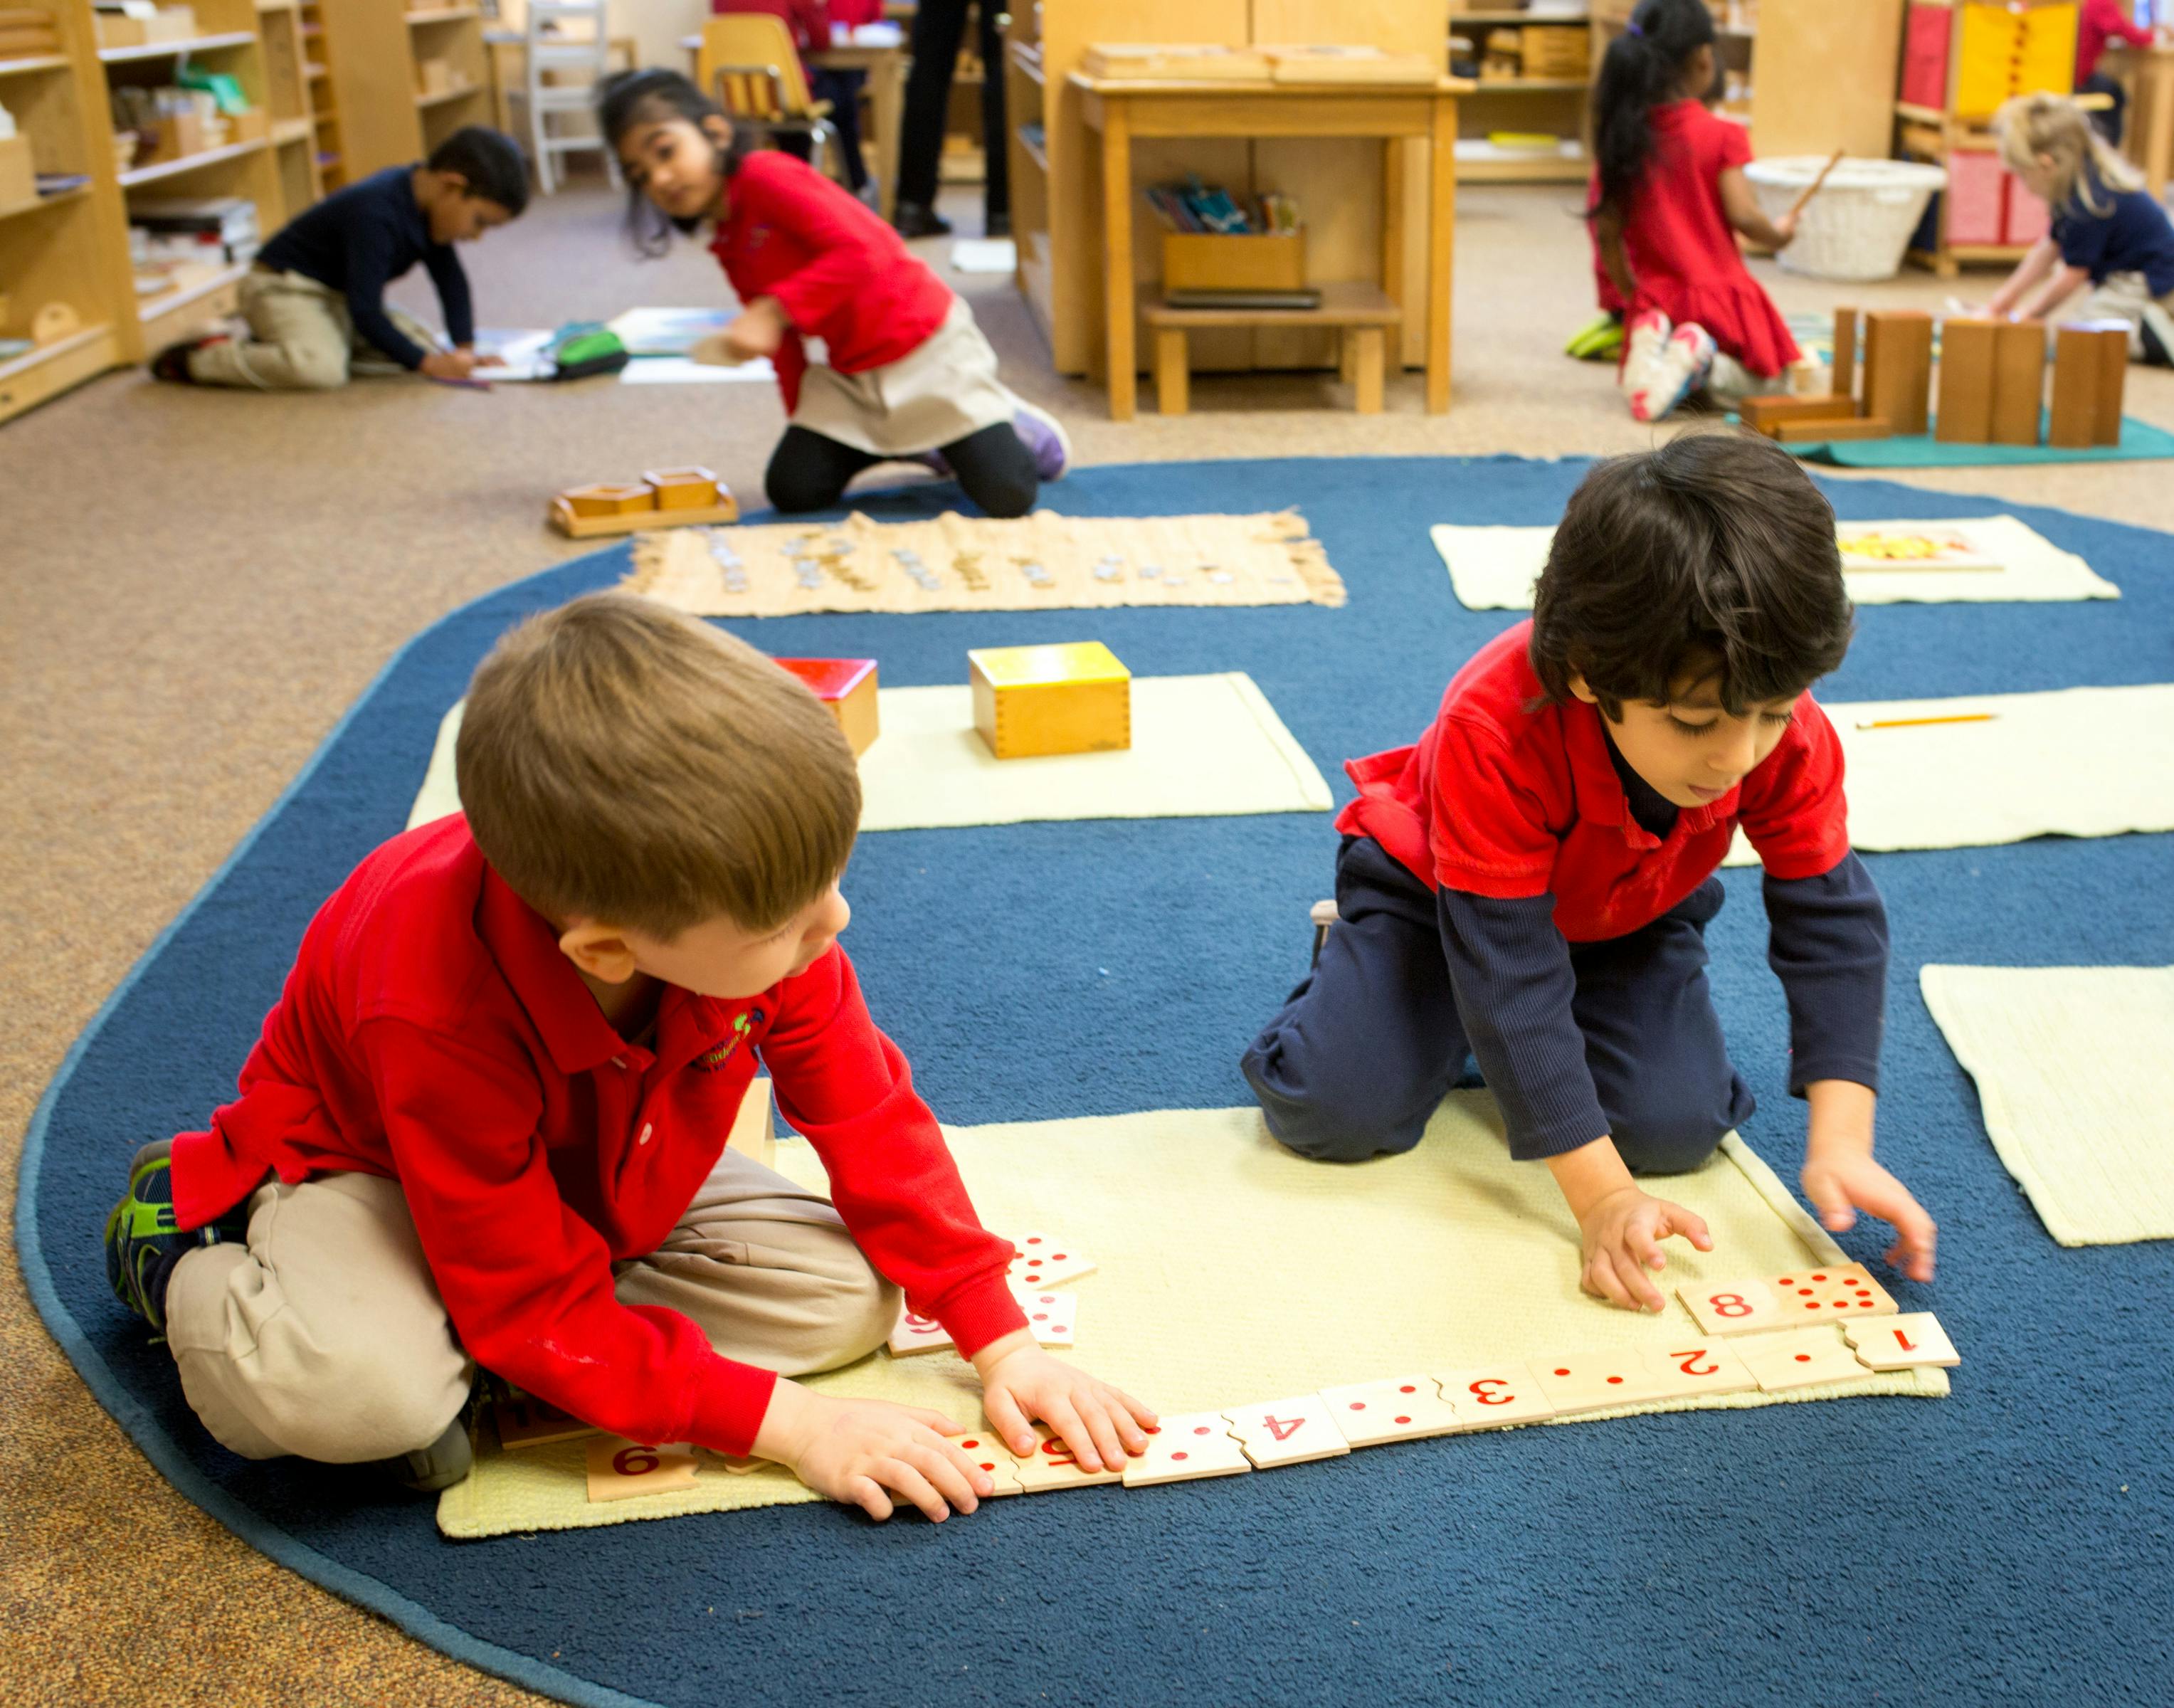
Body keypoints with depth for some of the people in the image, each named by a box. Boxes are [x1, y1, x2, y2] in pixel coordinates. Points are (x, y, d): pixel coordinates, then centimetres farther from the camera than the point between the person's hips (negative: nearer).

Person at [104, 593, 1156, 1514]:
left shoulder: (740, 906, -27)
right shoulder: (439, 1015, -41)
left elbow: (869, 1116, -13)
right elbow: (540, 1314, -33)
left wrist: (998, 1339, -15)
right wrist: (788, 1423, -35)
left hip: (603, 1177, 6)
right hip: (364, 1163, -6)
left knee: (848, 1293, -15)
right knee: (356, 1388, -39)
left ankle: (448, 1346, -12)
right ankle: (186, 1259, -3)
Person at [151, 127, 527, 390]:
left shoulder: (427, 203, -2)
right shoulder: (375, 215, -30)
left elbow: (451, 281, 5)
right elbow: (365, 312, -29)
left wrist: (465, 348, -7)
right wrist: (428, 363, -26)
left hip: (335, 298, 10)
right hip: (283, 287, -10)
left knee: (421, 342, 1)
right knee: (321, 370, -35)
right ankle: (198, 359, -14)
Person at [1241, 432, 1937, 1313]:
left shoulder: (1786, 731, -29)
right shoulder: (1495, 730, -42)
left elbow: (1832, 920, -21)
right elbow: (1508, 966, -40)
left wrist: (1841, 1141, -32)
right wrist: (1601, 1196, -42)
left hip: (1630, 916, 3)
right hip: (1435, 886, -3)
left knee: (1676, 1129, -19)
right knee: (1334, 1114, -20)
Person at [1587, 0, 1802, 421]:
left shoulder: (1621, 138, 0)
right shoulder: (1721, 136, -10)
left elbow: (1608, 232, 0)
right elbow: (1743, 216, -17)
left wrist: (1630, 296, 14)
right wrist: (1778, 233, 6)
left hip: (1654, 302, 3)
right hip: (1721, 295, -3)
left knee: (1642, 389, 28)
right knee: (1760, 381, 21)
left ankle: (1651, 344, -10)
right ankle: (1701, 363, -15)